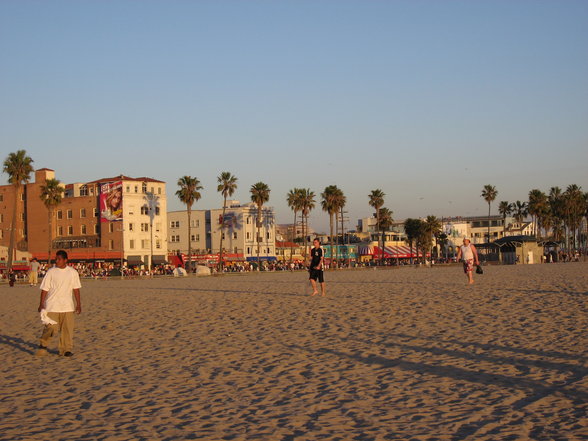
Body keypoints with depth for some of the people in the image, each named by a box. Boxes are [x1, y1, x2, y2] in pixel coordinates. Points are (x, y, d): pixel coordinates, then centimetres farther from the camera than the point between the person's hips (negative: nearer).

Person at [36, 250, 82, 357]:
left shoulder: (73, 272, 4)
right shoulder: (51, 272, -1)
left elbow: (76, 289, 7)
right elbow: (45, 289, 0)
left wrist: (78, 304, 4)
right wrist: (41, 304, -4)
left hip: (67, 307, 2)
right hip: (52, 306, -2)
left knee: (67, 329, 1)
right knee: (51, 328, -7)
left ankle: (66, 349, 11)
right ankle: (43, 344, 15)